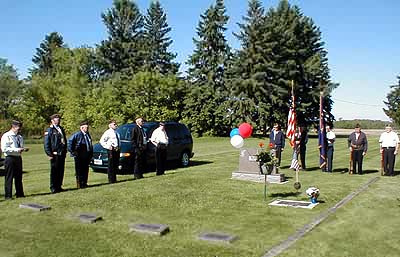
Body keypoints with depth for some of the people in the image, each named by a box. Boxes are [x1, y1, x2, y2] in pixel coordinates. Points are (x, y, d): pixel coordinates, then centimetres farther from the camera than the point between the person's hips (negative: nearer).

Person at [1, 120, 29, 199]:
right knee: (9, 178, -1)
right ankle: (8, 195, 7)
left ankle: (19, 194, 22)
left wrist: (23, 149, 2)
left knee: (19, 177, 13)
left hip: (18, 158, 7)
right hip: (10, 158, -7)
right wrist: (17, 149, -19)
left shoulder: (20, 137, 14)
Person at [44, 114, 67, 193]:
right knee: (54, 171, -1)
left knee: (61, 171, 10)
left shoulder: (61, 129, 17)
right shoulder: (49, 130, -5)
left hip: (62, 154, 7)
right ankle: (53, 188, 6)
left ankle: (59, 186, 19)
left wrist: (65, 151, 18)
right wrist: (49, 154, -14)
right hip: (55, 154, -7)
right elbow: (46, 144, -8)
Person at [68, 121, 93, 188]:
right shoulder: (77, 134, -12)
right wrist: (72, 151, -16)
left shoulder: (87, 135, 13)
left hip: (87, 156, 7)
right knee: (79, 171, -1)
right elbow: (70, 141, -18)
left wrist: (91, 154, 18)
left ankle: (84, 183, 21)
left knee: (85, 170, 12)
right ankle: (79, 184, 6)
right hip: (79, 157, -7)